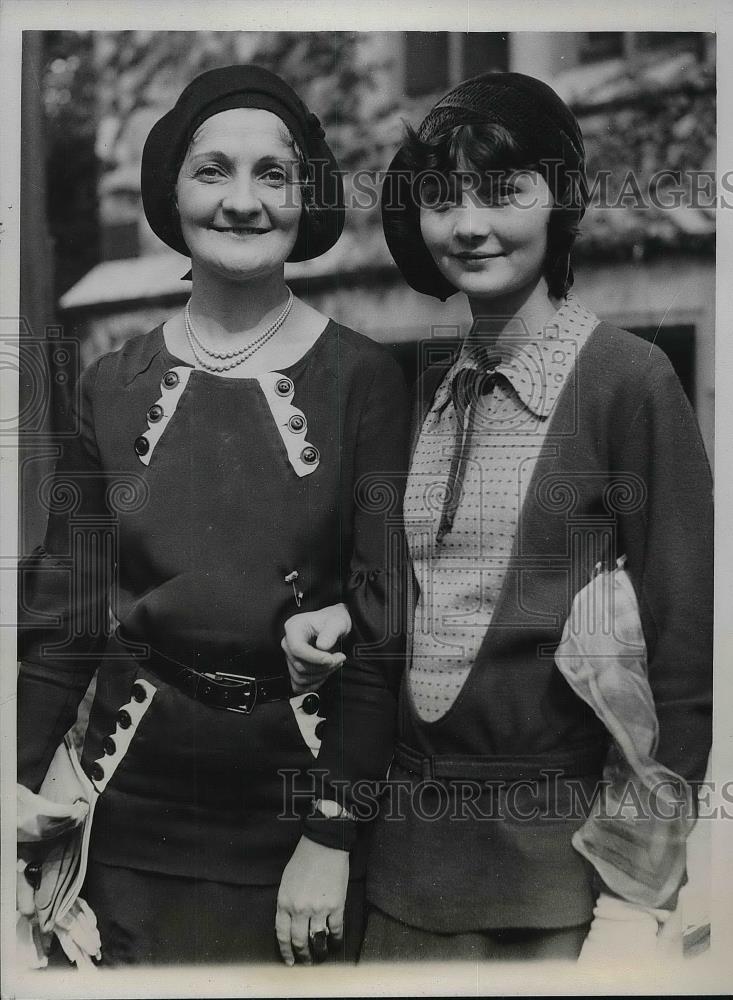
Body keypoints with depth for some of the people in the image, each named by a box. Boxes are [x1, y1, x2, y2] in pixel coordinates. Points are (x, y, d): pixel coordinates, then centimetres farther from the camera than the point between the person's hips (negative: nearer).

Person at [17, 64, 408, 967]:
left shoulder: (361, 380, -6)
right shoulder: (114, 385, 1)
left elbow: (383, 622, -8)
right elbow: (62, 607, 4)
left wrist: (334, 838, -11)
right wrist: (20, 785, -5)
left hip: (301, 800, -1)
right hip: (137, 810, 2)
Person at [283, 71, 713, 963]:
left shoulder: (629, 379, -10)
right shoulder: (427, 395, 7)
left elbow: (682, 646, -10)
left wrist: (639, 895, -11)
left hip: (563, 857, -5)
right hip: (415, 844, 5)